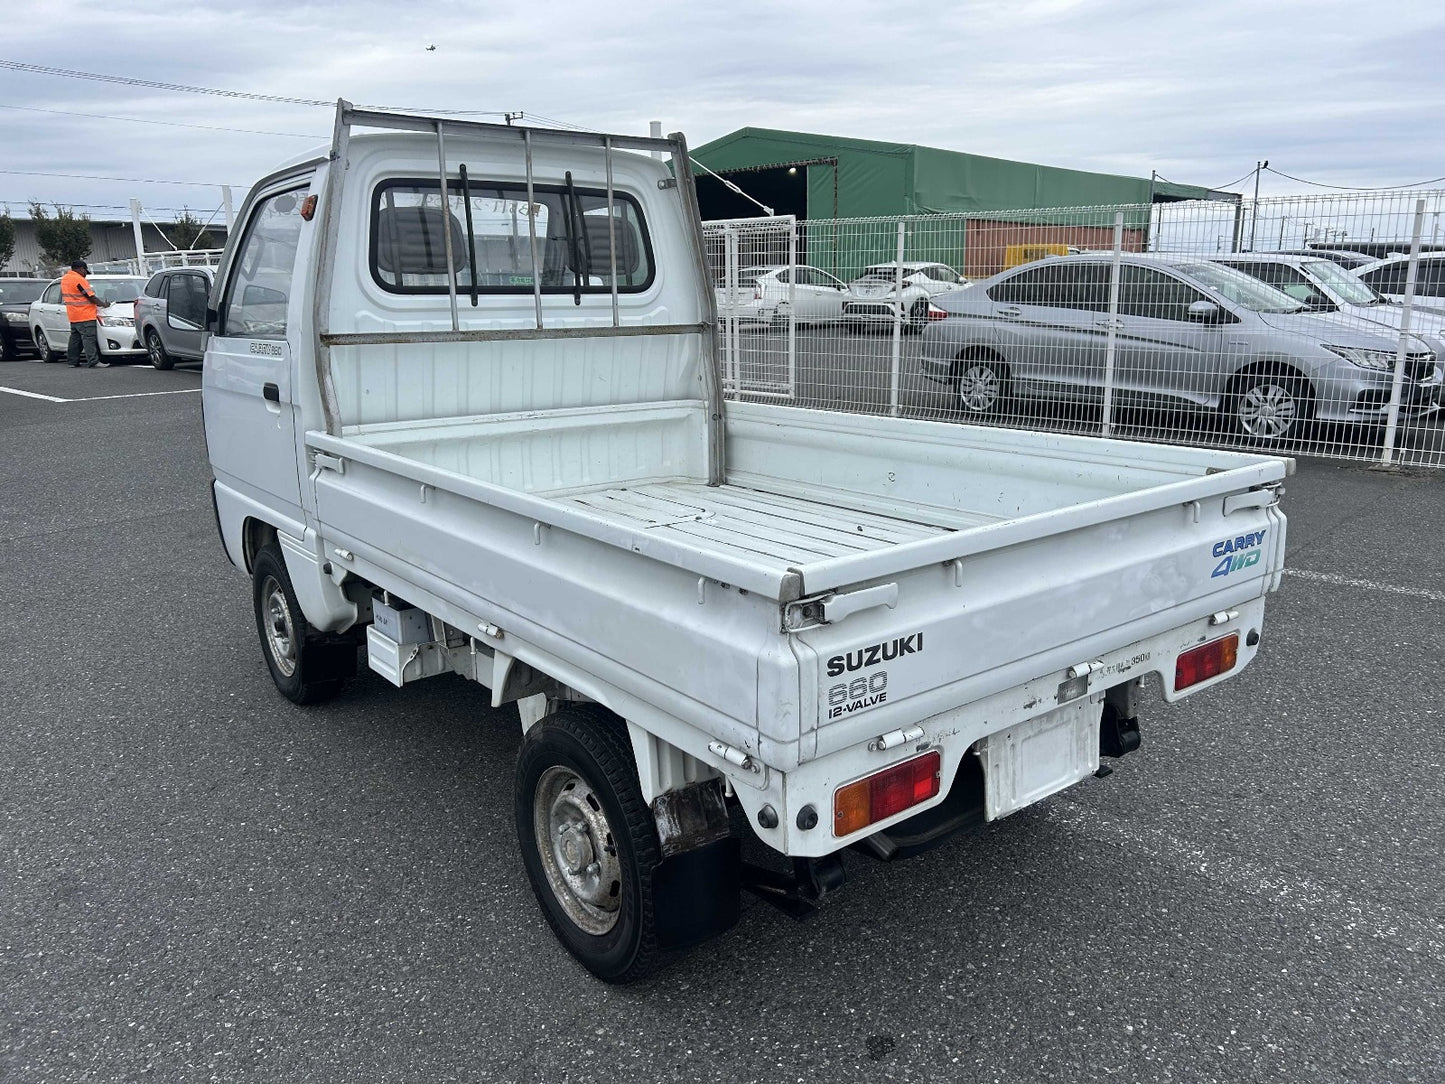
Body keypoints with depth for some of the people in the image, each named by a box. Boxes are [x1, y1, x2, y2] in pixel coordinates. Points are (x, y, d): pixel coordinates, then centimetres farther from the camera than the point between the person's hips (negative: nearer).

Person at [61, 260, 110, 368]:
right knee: (89, 338, -12)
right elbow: (91, 297, -12)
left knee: (75, 338, 15)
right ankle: (93, 362, -17)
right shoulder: (79, 280, -14)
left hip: (73, 316, 9)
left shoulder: (64, 279, 16)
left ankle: (72, 361, 18)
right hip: (84, 315, -9)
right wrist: (104, 304, -1)